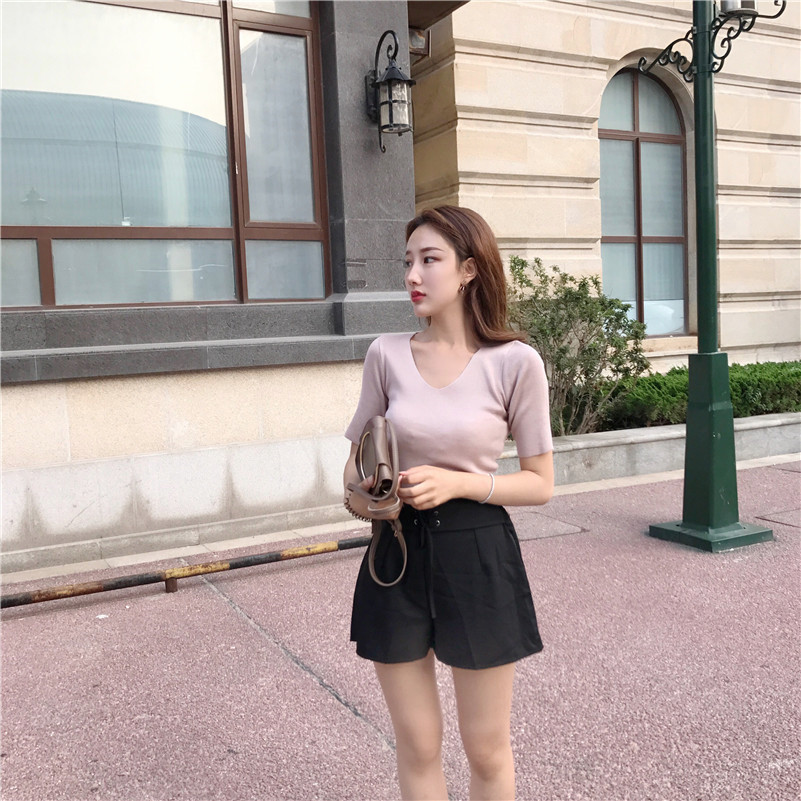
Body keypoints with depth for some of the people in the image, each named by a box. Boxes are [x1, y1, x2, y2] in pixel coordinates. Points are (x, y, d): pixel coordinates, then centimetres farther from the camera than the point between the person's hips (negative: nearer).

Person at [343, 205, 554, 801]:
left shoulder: (514, 362, -9)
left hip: (478, 557, -2)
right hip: (397, 554, 3)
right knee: (417, 747, 15)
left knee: (486, 750, 14)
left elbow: (540, 483, -3)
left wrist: (458, 483, -17)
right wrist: (358, 491, -12)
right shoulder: (387, 354, 0)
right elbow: (356, 458, 10)